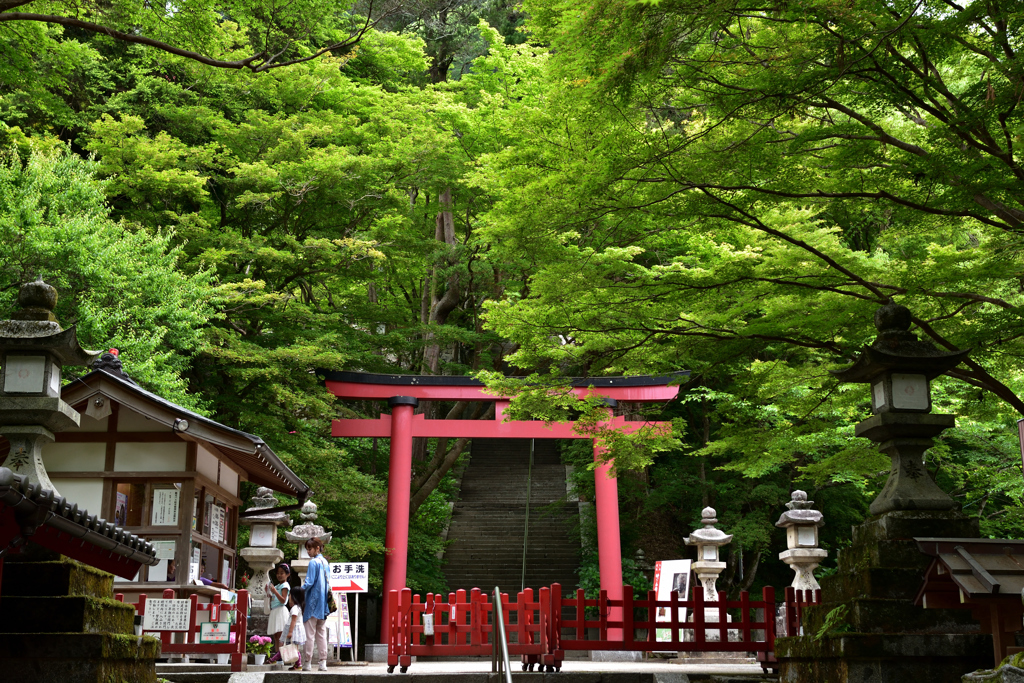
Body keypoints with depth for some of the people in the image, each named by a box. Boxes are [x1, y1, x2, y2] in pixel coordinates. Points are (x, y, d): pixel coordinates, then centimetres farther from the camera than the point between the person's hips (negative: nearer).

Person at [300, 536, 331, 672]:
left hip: (313, 602, -7)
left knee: (310, 634, -2)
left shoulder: (313, 562, -11)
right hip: (323, 604, 7)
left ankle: (307, 663, -1)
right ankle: (323, 663, 5)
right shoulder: (326, 562, 12)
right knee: (321, 634, 8)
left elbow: (309, 583, -17)